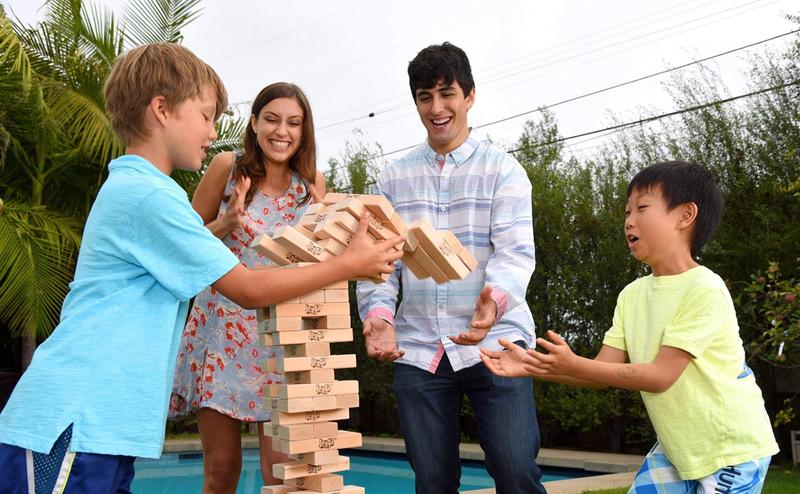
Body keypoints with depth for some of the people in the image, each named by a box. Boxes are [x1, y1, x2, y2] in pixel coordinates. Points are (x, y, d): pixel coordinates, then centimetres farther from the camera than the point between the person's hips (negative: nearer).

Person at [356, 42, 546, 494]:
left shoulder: (502, 169, 4)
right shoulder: (394, 179, 13)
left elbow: (516, 250, -8)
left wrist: (495, 298, -30)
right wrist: (378, 313, -11)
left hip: (494, 343, -2)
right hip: (418, 350, 3)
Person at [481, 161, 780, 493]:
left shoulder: (705, 289, -22)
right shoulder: (631, 295, 1)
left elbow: (661, 376, -25)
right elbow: (602, 371, -4)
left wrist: (574, 366, -30)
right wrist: (532, 366, -17)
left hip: (732, 449, -6)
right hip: (676, 446, 6)